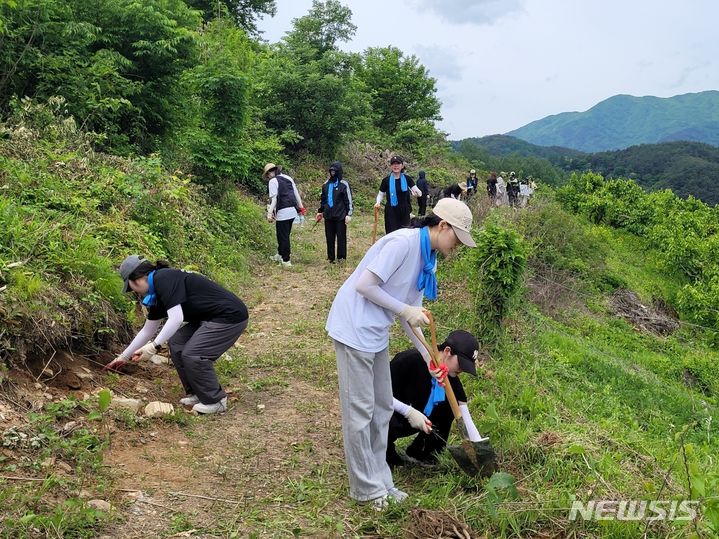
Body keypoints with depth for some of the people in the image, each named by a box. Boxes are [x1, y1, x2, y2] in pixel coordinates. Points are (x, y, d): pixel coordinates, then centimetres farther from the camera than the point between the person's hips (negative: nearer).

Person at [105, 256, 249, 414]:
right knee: (176, 343, 8)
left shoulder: (163, 279, -16)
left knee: (192, 354, -15)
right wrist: (124, 357, 28)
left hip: (231, 317, -10)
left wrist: (154, 346, -19)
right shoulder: (157, 294, 13)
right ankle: (197, 394, 18)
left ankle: (216, 401, 4)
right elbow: (147, 330, 23)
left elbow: (176, 318, -25)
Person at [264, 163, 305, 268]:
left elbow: (274, 199, -14)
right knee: (285, 235, 21)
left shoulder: (272, 181, -6)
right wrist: (301, 206, 24)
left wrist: (269, 213, -14)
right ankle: (280, 255, 35)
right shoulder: (288, 178, 15)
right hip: (293, 211, 8)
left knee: (283, 236, 0)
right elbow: (296, 193, 17)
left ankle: (286, 261, 4)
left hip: (282, 212, -8)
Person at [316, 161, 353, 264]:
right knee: (329, 237, 8)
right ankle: (330, 258, 17)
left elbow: (349, 200, -6)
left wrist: (349, 214, -11)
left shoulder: (343, 184, -5)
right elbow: (323, 198, 21)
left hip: (340, 215, -5)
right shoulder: (326, 184, 11)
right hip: (328, 215, 5)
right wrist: (320, 211, 21)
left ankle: (341, 257, 11)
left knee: (341, 237, 2)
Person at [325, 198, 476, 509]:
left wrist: (429, 358, 3)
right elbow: (364, 285, -22)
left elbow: (410, 314, 9)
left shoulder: (429, 260, 7)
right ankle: (366, 488, 15)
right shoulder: (403, 242, -21)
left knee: (382, 408, 15)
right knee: (360, 410, 1)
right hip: (355, 328, -10)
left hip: (377, 332, 10)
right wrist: (405, 310, -17)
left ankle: (379, 481, 28)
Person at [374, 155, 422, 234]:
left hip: (404, 211, 2)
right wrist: (378, 202, -10)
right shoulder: (386, 180, -1)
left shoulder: (407, 179, 1)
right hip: (391, 212, -2)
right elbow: (381, 194, 9)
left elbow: (419, 193, 2)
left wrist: (415, 193, -20)